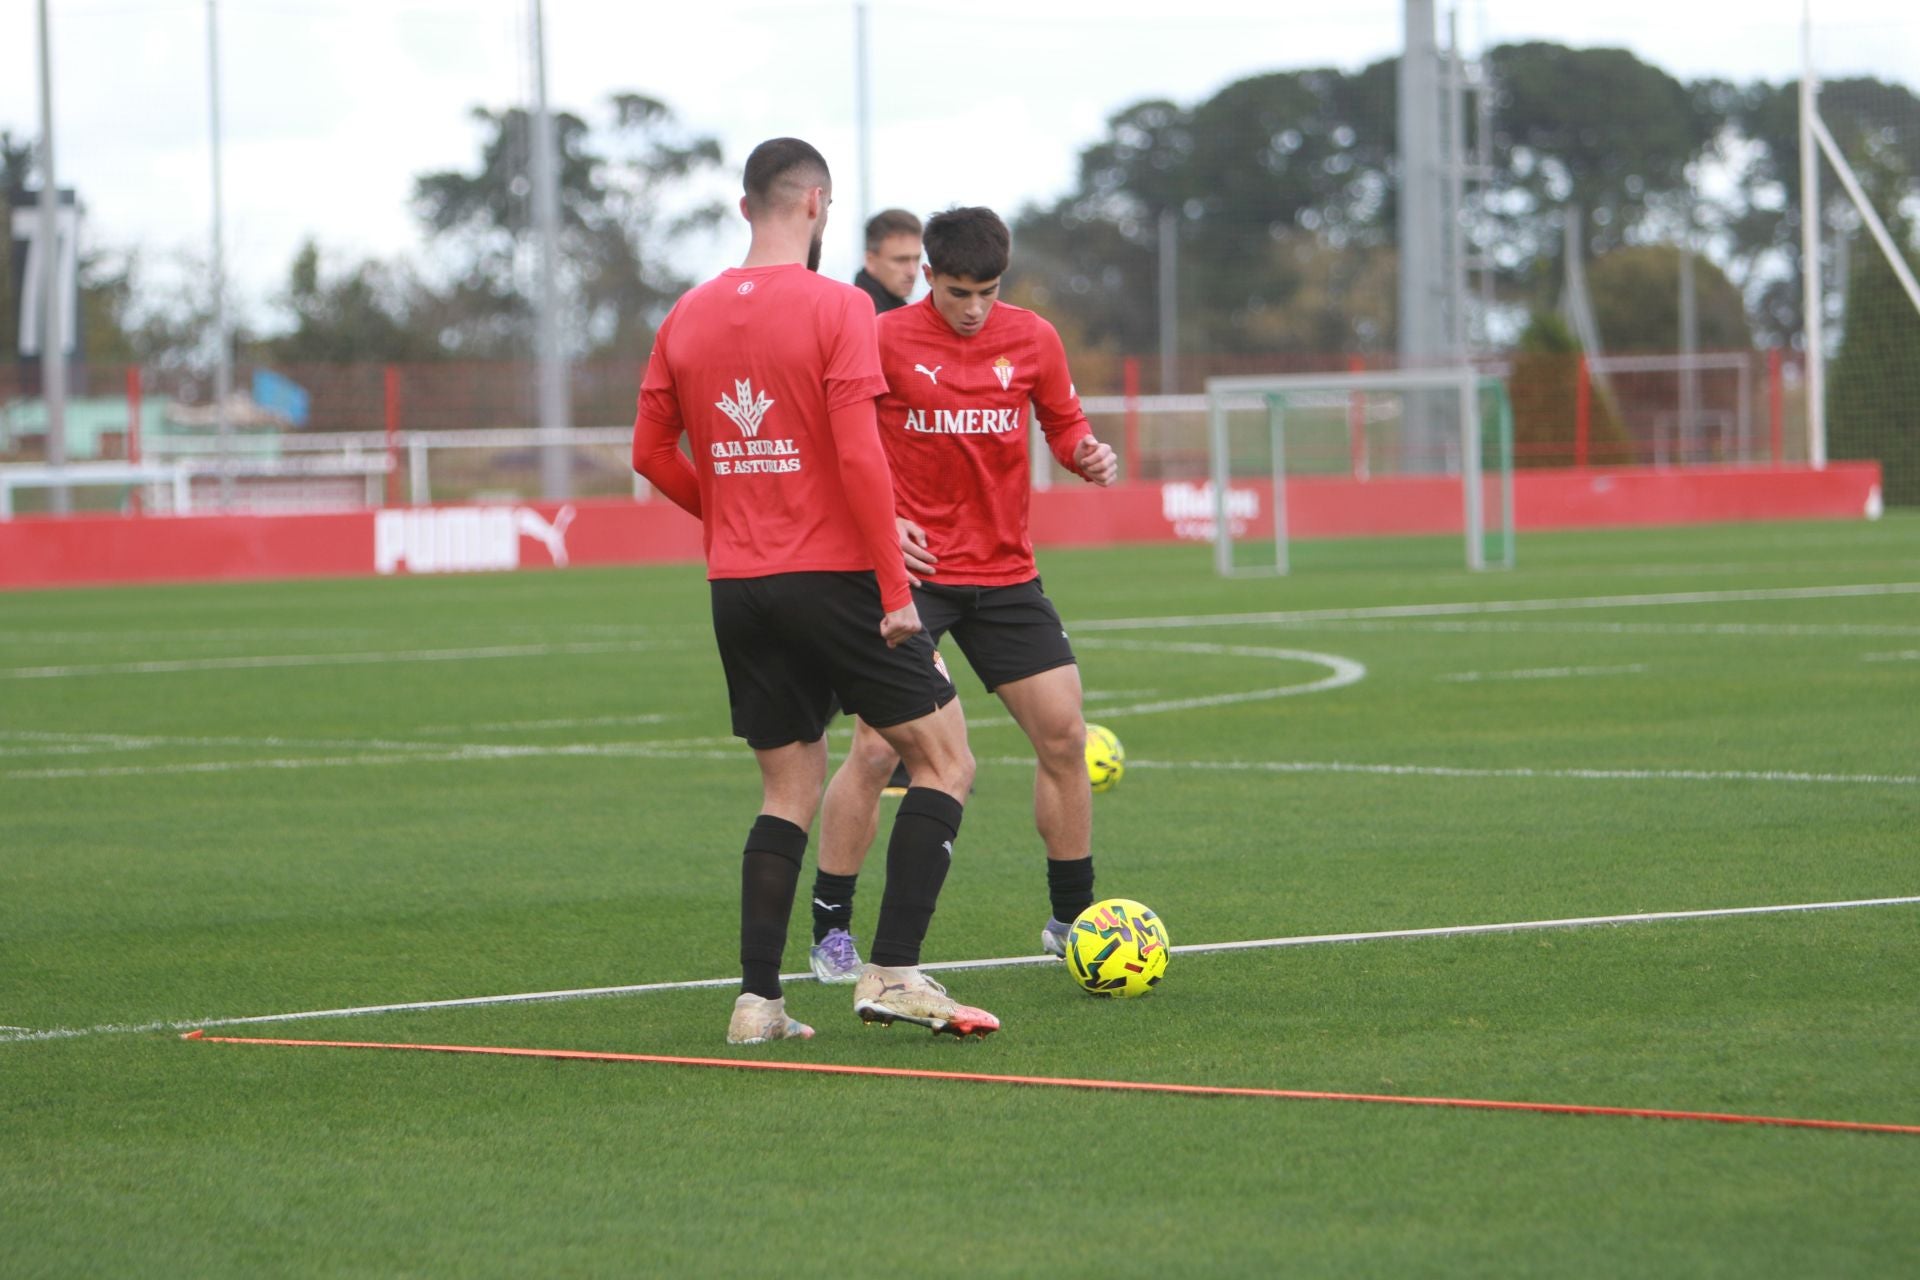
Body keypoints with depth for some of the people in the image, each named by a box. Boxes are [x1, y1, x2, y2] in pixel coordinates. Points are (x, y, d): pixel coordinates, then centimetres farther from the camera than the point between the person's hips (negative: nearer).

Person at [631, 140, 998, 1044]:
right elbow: (860, 458, -17)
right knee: (946, 763, 5)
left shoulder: (688, 317, 7)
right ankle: (893, 972, -5)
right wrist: (894, 589, -14)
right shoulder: (835, 308, -11)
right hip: (832, 578, -6)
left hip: (736, 587, 6)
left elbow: (651, 452, 12)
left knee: (789, 789, 14)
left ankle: (757, 998, 4)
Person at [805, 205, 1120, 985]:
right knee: (877, 746, -10)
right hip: (909, 569, -4)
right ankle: (831, 932, 1)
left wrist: (1090, 456, -9)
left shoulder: (1032, 339, 3)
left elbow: (1064, 425, 14)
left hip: (1005, 571, 4)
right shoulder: (884, 341, -7)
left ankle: (1072, 919, 17)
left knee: (1064, 735, 0)